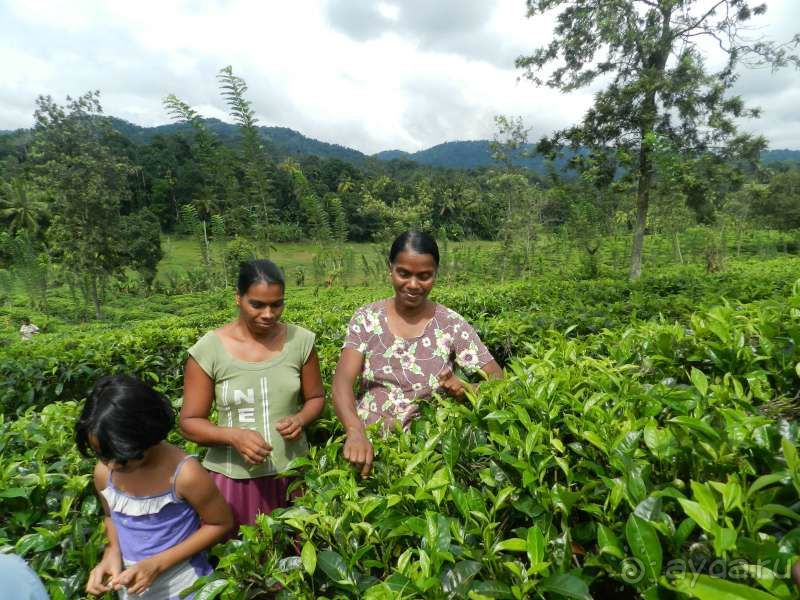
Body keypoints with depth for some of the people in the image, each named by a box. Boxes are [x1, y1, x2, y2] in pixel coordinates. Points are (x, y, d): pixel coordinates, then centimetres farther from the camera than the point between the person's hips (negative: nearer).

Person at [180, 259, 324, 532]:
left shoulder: (300, 341, -6)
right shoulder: (208, 350, -11)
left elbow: (316, 398, 6)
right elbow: (189, 422, -5)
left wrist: (300, 419, -15)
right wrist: (233, 435, -22)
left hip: (292, 473, 2)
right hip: (234, 478, -1)